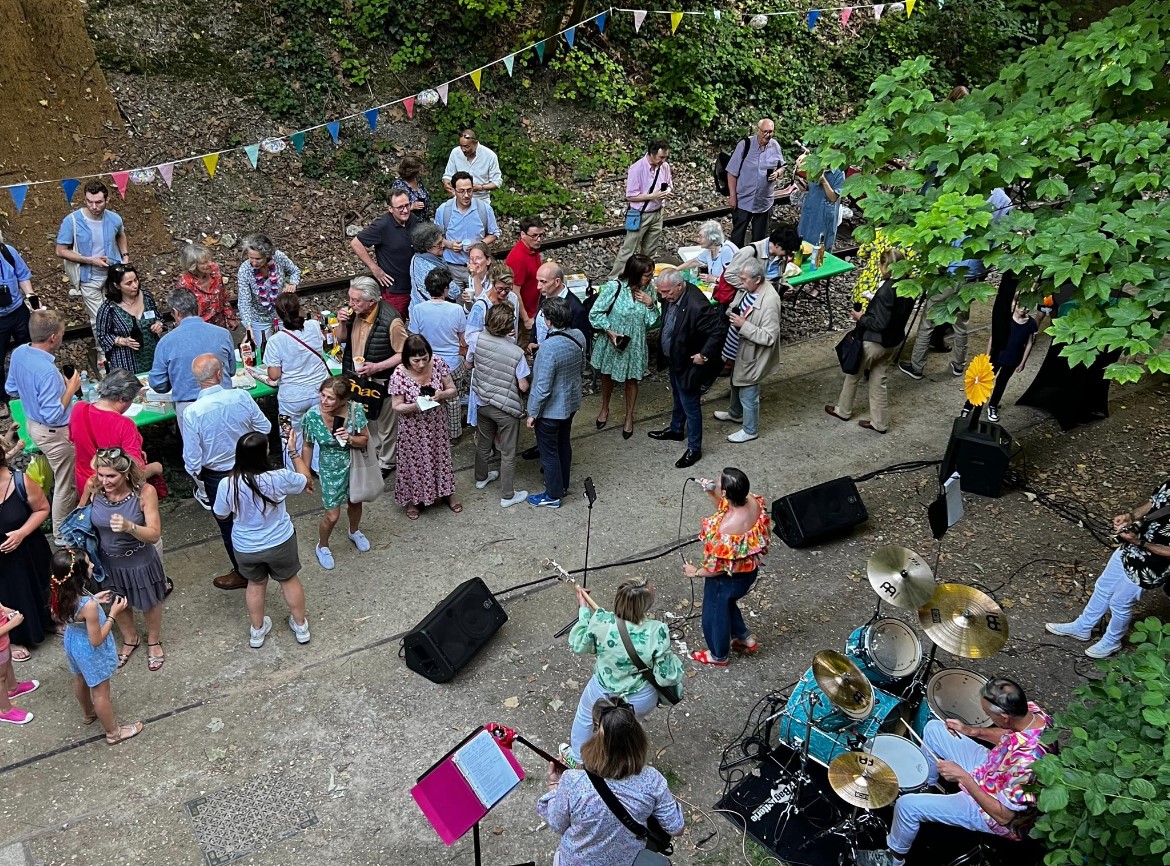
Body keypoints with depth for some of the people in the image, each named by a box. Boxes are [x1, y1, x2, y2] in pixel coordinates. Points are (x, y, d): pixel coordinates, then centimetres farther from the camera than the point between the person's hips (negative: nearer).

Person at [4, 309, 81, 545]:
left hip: (32, 423, 9)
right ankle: (63, 534, 26)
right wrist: (71, 388, -20)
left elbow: (11, 389, 9)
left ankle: (68, 519, 45)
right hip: (54, 432, -9)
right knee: (65, 484, 10)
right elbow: (54, 415, -31)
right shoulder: (47, 371, -34)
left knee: (63, 478, 27)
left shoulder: (18, 353, -8)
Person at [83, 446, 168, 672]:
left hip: (140, 562, -3)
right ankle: (130, 639, 56)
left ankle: (154, 641, 52)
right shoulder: (92, 488, -21)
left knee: (150, 603, 22)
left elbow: (154, 534, -29)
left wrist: (129, 527, -46)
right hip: (108, 562, 3)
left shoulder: (144, 492, -29)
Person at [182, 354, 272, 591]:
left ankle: (242, 573, 35)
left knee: (229, 527, 18)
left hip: (217, 478, -3)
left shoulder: (192, 412, -25)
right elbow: (264, 428, -6)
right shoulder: (241, 396, -20)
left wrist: (198, 481, 3)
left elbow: (192, 458, -17)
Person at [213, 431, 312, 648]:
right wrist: (294, 451, -2)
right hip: (280, 543, -1)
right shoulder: (278, 478, -28)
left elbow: (221, 516, -4)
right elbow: (305, 480, -6)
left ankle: (257, 631, 44)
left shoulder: (227, 484, -23)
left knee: (256, 584, 27)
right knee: (289, 580, 24)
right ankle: (301, 626, 41)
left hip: (246, 548, 1)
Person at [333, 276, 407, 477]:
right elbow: (340, 339, 6)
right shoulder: (354, 311, -9)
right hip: (358, 378, 6)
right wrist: (341, 323, -15)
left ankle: (386, 463, 35)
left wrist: (377, 367, -28)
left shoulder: (391, 320, -28)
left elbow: (403, 354, -21)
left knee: (385, 425, 14)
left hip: (381, 381, -6)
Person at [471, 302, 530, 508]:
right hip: (507, 408, -5)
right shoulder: (517, 353, -26)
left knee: (483, 443, 27)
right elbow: (523, 387, -17)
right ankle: (507, 496, 22)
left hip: (483, 403, 5)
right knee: (508, 453, 11)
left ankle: (481, 478, 49)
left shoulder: (479, 339, -14)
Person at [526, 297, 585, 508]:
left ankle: (553, 495, 26)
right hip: (571, 403, 8)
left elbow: (542, 387, -28)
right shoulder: (579, 336, -10)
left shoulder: (549, 347, -34)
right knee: (564, 444, 26)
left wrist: (532, 413, -15)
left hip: (551, 409, -8)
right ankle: (562, 483, 44)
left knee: (549, 452, 11)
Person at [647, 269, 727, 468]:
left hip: (688, 363, -9)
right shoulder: (672, 295, -9)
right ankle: (676, 430, 51)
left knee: (690, 406, 7)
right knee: (678, 398, 29)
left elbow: (719, 330, -30)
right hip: (675, 359, 9)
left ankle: (694, 449, 23)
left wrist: (705, 355, -26)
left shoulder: (697, 306, -35)